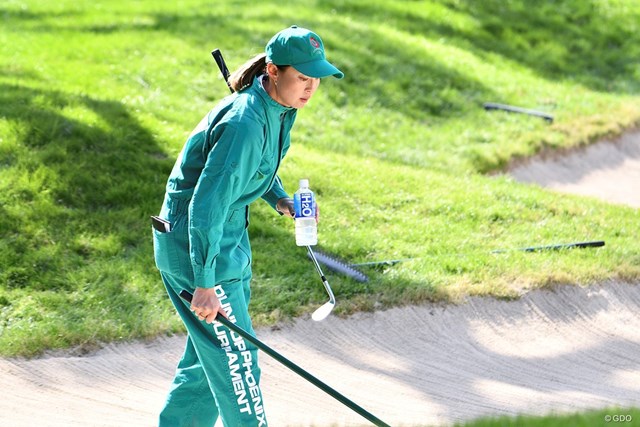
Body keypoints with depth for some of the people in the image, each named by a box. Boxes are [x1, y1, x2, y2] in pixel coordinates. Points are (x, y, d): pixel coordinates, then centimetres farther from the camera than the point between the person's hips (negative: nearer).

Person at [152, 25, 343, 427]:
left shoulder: (280, 109, 1)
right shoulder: (245, 124, -29)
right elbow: (206, 206, -31)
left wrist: (280, 198, 4)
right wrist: (204, 284, -32)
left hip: (227, 236, 10)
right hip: (194, 242, -10)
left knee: (212, 354, 19)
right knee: (236, 360, -2)